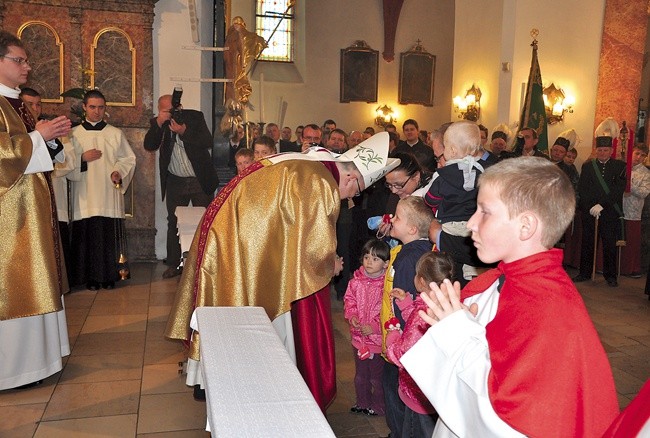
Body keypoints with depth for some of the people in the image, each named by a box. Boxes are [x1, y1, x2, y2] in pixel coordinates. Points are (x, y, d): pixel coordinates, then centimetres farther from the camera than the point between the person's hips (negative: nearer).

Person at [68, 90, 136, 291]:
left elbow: (129, 159, 8)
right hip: (85, 196, 0)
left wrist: (119, 171, -9)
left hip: (110, 194, 0)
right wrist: (82, 159, -10)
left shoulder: (116, 134, 10)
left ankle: (109, 276, 10)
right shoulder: (74, 134, 9)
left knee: (110, 236, -2)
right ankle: (90, 277, 11)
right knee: (87, 235, -1)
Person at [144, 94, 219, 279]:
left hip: (200, 180, -2)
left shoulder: (195, 116, -5)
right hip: (175, 182, 2)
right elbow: (149, 146, -12)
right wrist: (159, 123, -23)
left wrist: (184, 131, -27)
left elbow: (208, 142, -15)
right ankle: (174, 264, 13)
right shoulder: (157, 123, 1)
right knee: (173, 223, 5)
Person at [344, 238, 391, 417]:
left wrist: (374, 327, -22)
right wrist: (352, 316, -9)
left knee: (377, 376, 13)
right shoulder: (356, 281, -4)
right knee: (360, 374, 23)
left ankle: (378, 406, 35)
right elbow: (349, 300, 7)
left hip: (378, 338, -5)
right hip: (358, 337, 5)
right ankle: (362, 403, 43)